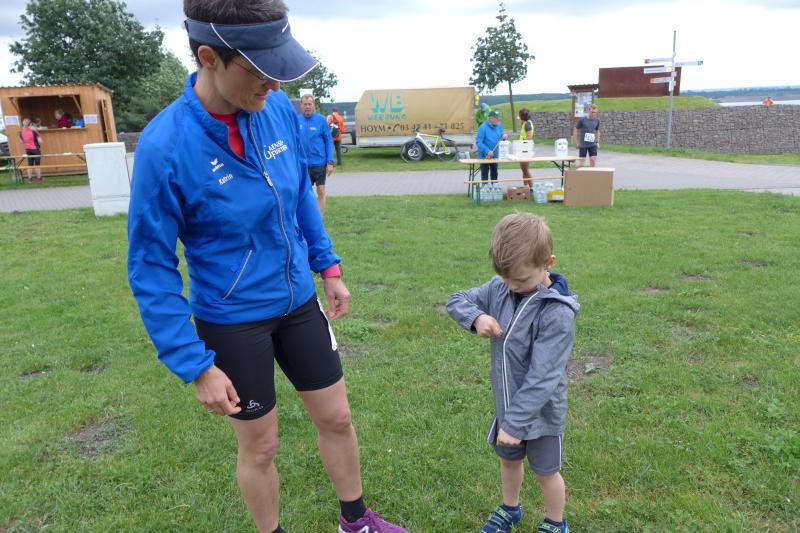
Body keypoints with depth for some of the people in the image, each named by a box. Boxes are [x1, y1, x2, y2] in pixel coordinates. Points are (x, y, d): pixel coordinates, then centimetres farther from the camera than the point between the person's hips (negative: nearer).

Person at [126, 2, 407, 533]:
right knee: (261, 446, 14)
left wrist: (328, 266, 9)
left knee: (337, 418, 17)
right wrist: (195, 366, -15)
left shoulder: (279, 109, -9)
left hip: (299, 302, 5)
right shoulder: (165, 145, -24)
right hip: (232, 321, -4)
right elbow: (151, 267, -16)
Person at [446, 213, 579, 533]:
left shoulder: (557, 312, -29)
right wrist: (476, 317, -21)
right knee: (509, 459, 27)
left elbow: (542, 376, -29)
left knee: (545, 471, 17)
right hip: (506, 404, 6)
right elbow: (457, 301, 1)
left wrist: (516, 422, -26)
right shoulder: (499, 288, -10)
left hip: (541, 411, -6)